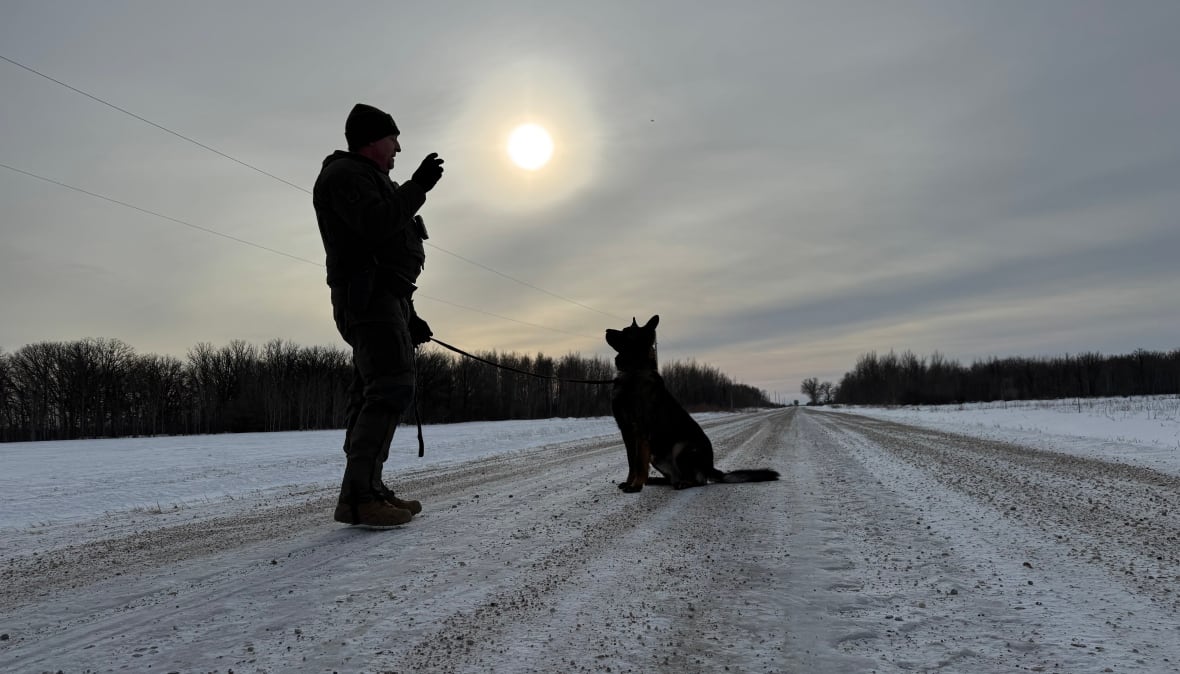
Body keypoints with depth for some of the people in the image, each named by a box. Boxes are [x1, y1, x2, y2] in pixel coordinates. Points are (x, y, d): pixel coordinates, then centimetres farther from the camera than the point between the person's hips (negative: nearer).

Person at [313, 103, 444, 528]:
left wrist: (408, 316, 25)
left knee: (374, 394, 6)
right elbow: (375, 225, -22)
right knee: (392, 388, -21)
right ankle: (358, 497, -23)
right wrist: (417, 187, -12)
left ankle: (369, 492, 9)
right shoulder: (344, 174, -2)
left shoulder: (370, 180, 30)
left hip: (385, 301, 11)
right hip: (368, 297, -11)